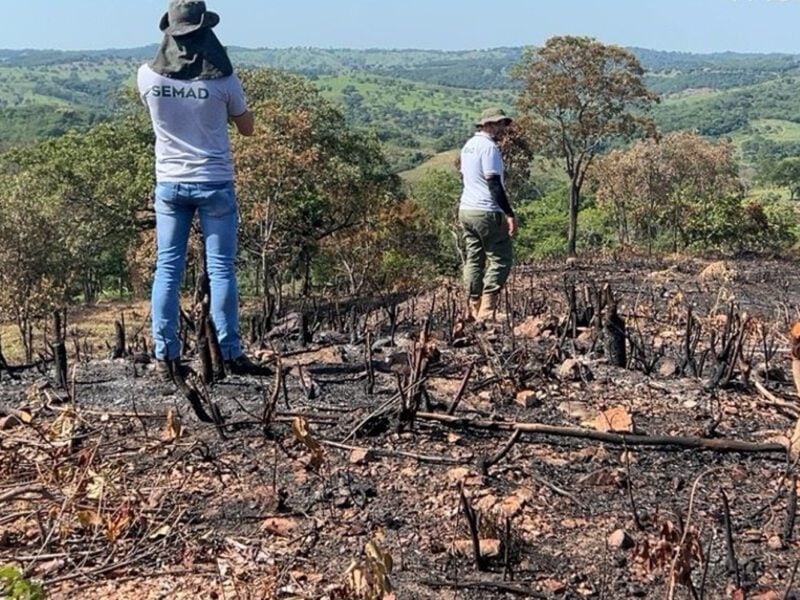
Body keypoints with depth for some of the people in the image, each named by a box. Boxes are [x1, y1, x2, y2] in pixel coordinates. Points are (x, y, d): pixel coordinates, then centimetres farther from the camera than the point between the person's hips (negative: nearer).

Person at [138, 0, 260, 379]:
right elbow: (247, 128, 3)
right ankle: (230, 354, 8)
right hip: (214, 184, -2)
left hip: (169, 184, 2)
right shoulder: (222, 80, -12)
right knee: (221, 269, 5)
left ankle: (165, 355, 8)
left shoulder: (148, 76, -5)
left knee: (167, 269, 8)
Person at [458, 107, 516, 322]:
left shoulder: (468, 145, 16)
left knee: (473, 260, 11)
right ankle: (486, 311, -10)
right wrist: (509, 214, -19)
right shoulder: (489, 146, -12)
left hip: (466, 210, 9)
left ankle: (474, 310, 12)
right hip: (486, 212, -9)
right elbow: (494, 183, -19)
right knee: (500, 259, -4)